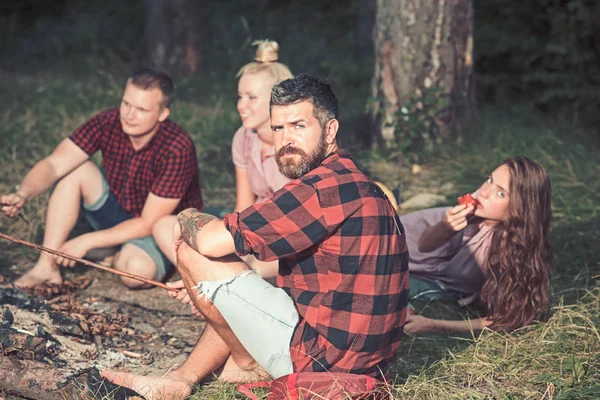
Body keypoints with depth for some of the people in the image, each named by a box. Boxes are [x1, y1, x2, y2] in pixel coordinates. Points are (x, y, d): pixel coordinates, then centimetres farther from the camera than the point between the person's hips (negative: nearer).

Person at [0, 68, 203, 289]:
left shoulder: (177, 148, -30)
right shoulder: (108, 123, -16)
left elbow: (149, 224, -26)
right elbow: (54, 165, -19)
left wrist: (86, 241, -29)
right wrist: (22, 194, -39)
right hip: (118, 213, 5)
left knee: (136, 270, -37)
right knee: (75, 169, -17)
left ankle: (122, 257, 1)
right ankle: (47, 267, -16)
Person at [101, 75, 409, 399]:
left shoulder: (328, 187, -19)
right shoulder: (358, 184, 14)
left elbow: (212, 240, -21)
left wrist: (186, 220, 3)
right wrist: (206, 287, 22)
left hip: (320, 358, -10)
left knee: (192, 252, -6)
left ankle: (248, 364, 9)